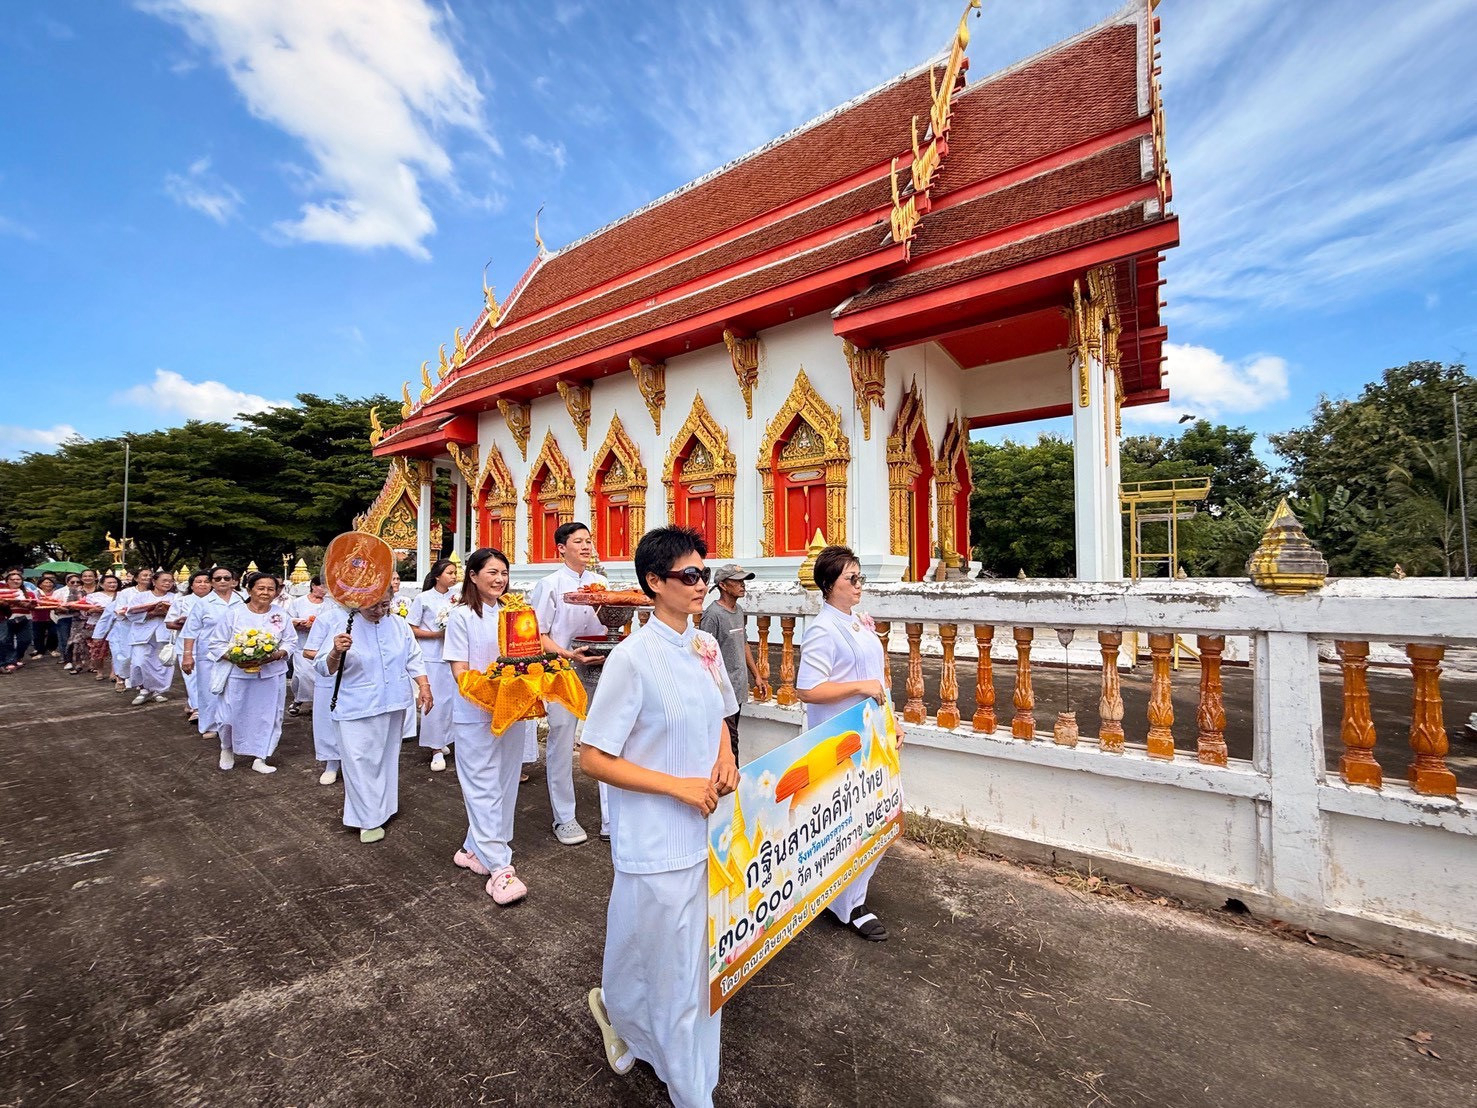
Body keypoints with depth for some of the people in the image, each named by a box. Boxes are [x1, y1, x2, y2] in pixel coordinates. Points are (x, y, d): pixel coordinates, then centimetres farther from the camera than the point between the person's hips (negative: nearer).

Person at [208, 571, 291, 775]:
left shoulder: (281, 615, 2)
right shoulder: (234, 613, -4)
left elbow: (290, 643, 4)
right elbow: (217, 644, -2)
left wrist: (274, 656, -16)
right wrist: (235, 659, -18)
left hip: (271, 675, 2)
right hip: (238, 675, -2)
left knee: (267, 717, 6)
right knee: (231, 716, 4)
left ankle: (259, 758, 20)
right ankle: (227, 748, 35)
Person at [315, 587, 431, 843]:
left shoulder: (400, 626, 1)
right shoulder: (344, 628, -11)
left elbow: (413, 659, 8)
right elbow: (325, 668, -13)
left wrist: (424, 685, -2)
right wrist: (336, 653, -34)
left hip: (393, 706, 4)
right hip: (358, 709, -4)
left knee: (387, 759, 17)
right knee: (360, 763, -3)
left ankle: (382, 809, 33)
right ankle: (368, 819, 12)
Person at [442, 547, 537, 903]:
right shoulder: (461, 615, -5)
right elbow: (459, 670, -8)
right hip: (475, 714, -5)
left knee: (505, 784, 12)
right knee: (483, 788, -1)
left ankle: (477, 848, 29)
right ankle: (499, 867, 4)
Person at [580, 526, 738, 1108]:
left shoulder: (706, 647, 0)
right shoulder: (633, 658, -21)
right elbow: (594, 759, -17)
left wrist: (726, 759, -4)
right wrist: (679, 787, -20)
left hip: (707, 830, 7)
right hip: (657, 843, -6)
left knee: (696, 959, 23)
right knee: (673, 970, 14)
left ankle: (616, 1008, 51)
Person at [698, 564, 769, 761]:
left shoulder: (738, 612, 12)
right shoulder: (713, 614, -15)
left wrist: (757, 676, 22)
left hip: (738, 689, 9)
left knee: (729, 738, 15)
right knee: (729, 741, -6)